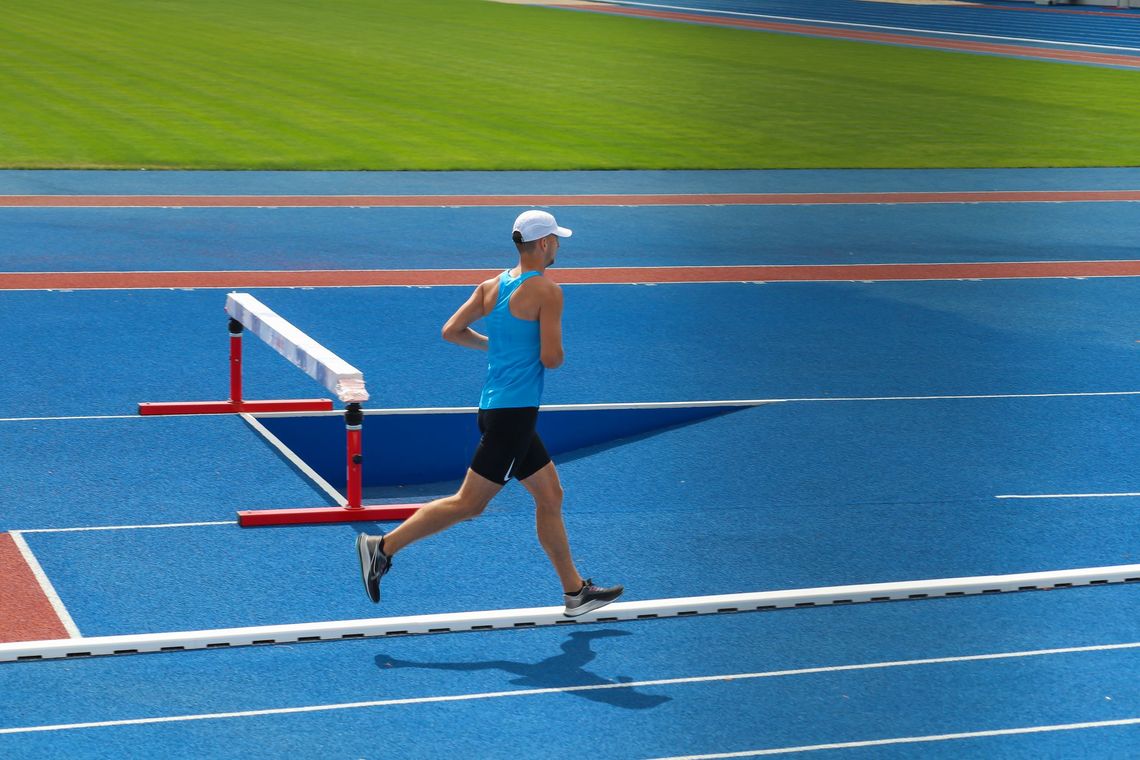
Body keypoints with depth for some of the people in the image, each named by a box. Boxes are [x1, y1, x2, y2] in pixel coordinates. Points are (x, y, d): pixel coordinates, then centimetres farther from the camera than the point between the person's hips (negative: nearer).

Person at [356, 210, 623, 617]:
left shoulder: (492, 286, 9)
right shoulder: (546, 291, -13)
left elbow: (452, 331, 6)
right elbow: (551, 358, -18)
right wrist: (556, 354, 5)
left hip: (496, 406, 9)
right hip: (514, 412, -9)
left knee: (550, 495, 15)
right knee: (469, 503, -4)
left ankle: (576, 591, 20)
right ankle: (383, 546, -3)